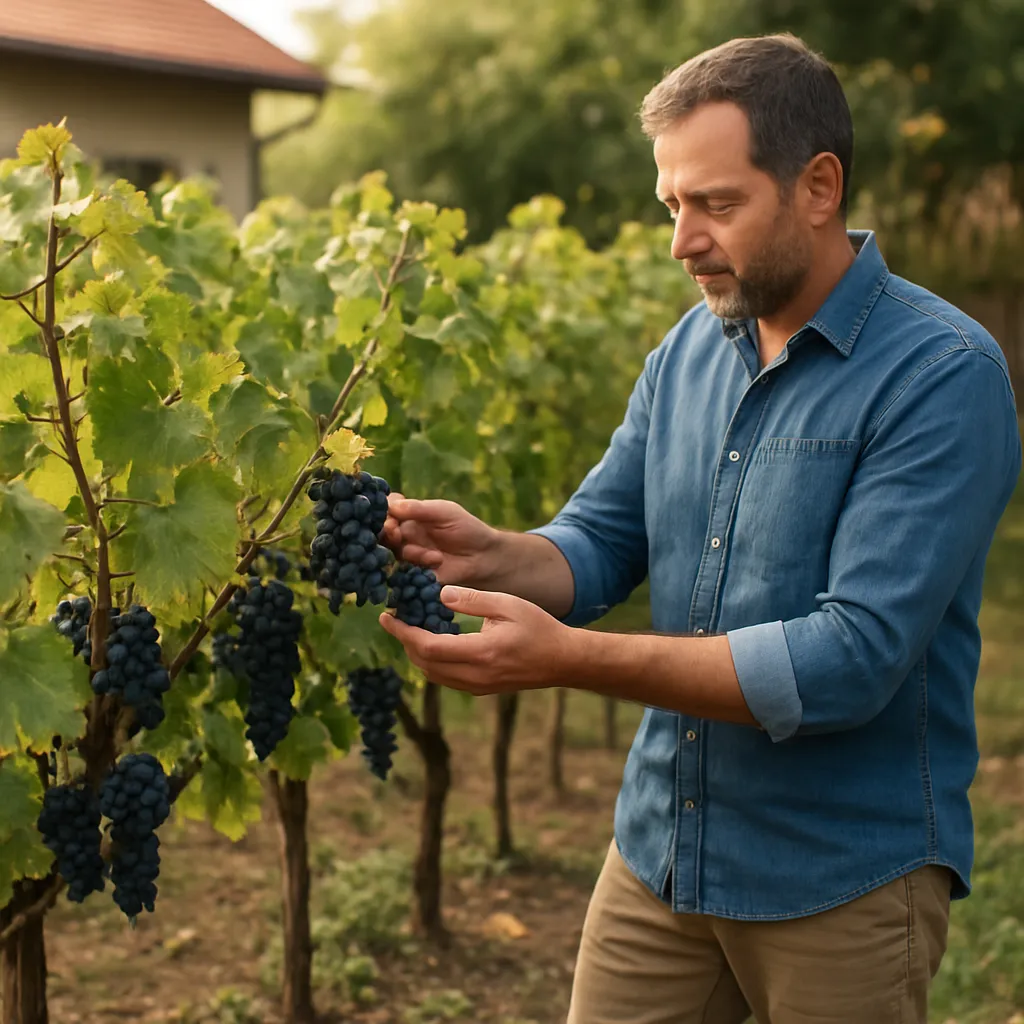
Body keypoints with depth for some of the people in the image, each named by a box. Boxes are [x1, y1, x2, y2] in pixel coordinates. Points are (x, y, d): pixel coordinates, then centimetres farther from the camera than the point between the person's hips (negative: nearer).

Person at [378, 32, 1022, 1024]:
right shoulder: (689, 349, 3)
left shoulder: (943, 374, -19)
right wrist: (492, 555, -18)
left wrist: (565, 658, -29)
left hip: (841, 878, -5)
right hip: (659, 850, 5)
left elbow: (853, 660, -26)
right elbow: (600, 543, 6)